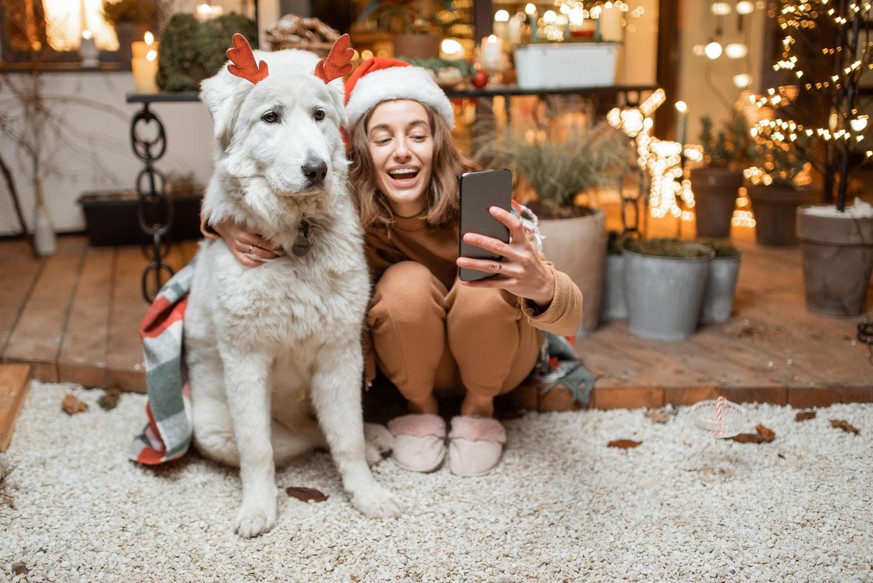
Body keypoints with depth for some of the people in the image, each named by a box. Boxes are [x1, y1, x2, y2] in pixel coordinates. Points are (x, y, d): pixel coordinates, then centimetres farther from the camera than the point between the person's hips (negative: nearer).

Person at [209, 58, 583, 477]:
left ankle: (479, 407, -2)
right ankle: (420, 407, 0)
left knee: (484, 287, -32)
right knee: (406, 283, -29)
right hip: (415, 360, 1)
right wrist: (227, 222, -35)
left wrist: (541, 285, -60)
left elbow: (570, 319, -35)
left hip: (495, 350, -1)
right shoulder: (347, 205, -23)